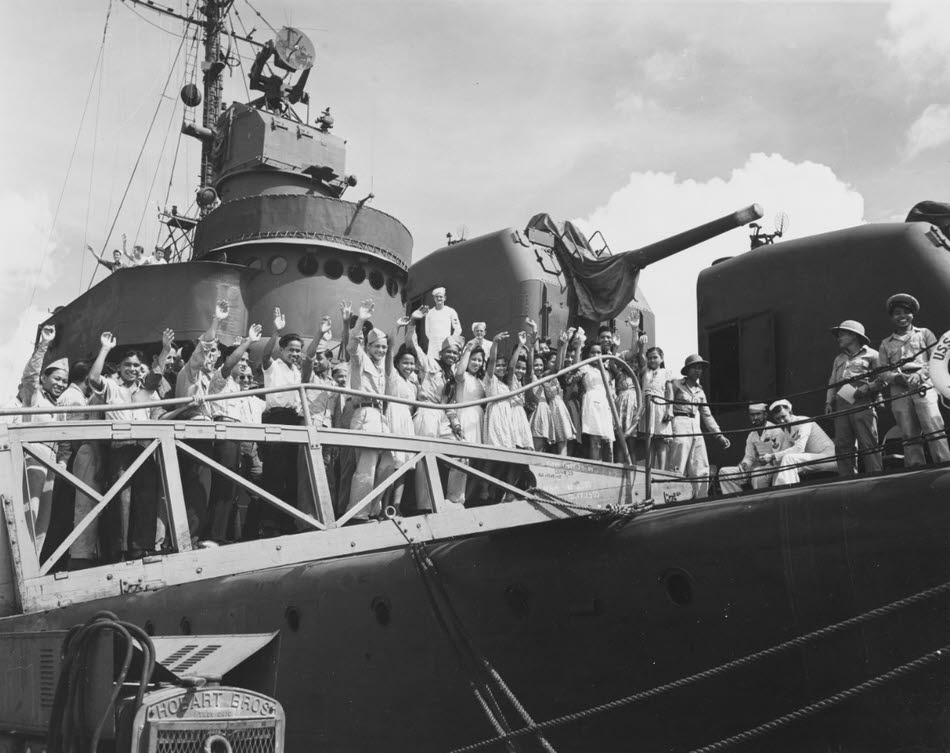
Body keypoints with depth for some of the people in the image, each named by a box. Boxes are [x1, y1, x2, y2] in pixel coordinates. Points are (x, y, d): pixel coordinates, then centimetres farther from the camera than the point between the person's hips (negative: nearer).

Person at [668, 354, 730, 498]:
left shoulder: (700, 392, 21)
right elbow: (668, 405, -4)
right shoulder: (676, 384, 4)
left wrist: (719, 435, 19)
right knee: (678, 468, -10)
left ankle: (700, 499, 9)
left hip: (696, 427, 6)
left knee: (702, 470, 3)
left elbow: (707, 415, 24)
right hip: (680, 424, -6)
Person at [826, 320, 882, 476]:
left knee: (868, 444, -10)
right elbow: (832, 382, 24)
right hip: (841, 406, 6)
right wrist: (829, 401, 11)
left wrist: (867, 387, -14)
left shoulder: (871, 354, 8)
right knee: (842, 445, -1)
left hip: (862, 405, -6)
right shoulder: (839, 359, 27)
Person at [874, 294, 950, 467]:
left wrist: (919, 375, -11)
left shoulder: (924, 334, 17)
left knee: (934, 429, -18)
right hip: (899, 392, 2)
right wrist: (896, 377, -10)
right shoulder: (885, 344, 21)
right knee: (909, 436, -3)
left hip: (923, 386, -2)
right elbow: (882, 372, 13)